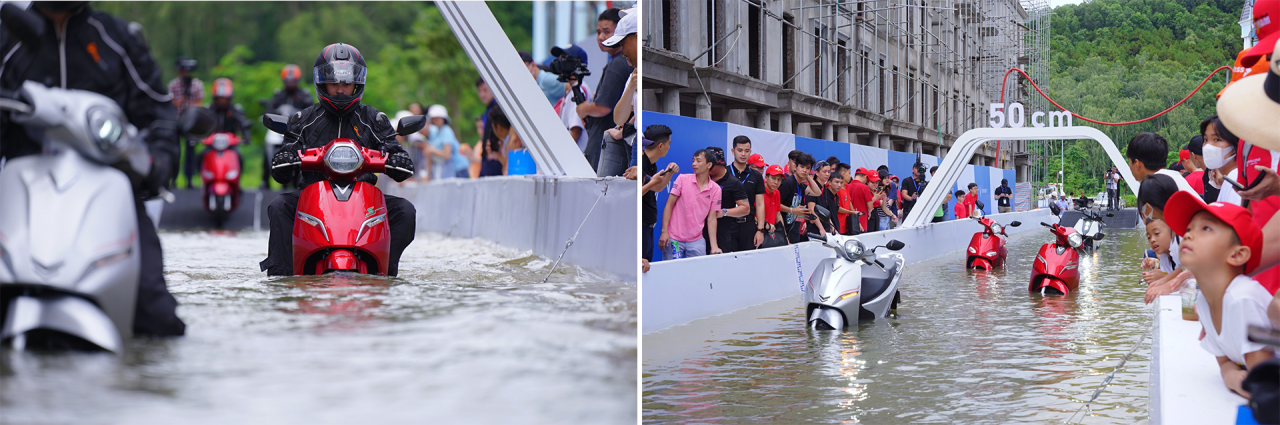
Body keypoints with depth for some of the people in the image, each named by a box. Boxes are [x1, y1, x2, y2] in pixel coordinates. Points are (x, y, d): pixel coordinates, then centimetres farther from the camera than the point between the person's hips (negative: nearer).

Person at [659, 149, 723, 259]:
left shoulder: (715, 189, 3)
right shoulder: (683, 179, -1)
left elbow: (711, 218, 4)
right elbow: (669, 205, -1)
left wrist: (714, 246, -4)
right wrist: (664, 232, -9)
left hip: (696, 241, 2)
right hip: (674, 239, -1)